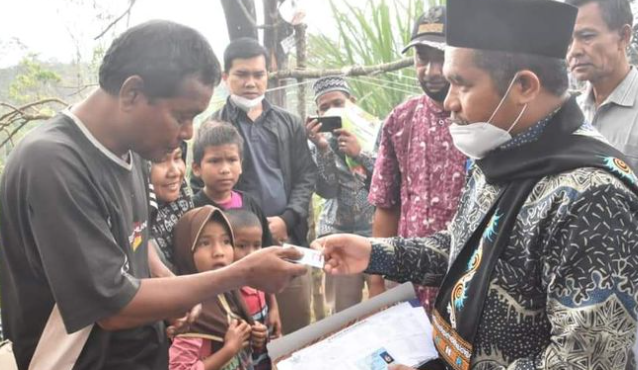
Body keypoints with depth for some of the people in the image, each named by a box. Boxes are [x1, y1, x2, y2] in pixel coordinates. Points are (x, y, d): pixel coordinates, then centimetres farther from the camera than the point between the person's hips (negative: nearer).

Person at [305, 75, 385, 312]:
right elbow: (326, 190, -7)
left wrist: (359, 153, -13)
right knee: (344, 310, 2)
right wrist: (323, 148, -17)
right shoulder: (319, 143, 6)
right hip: (338, 233, 1)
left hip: (378, 229, -1)